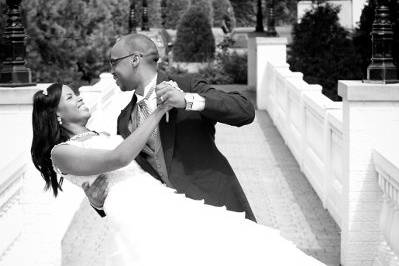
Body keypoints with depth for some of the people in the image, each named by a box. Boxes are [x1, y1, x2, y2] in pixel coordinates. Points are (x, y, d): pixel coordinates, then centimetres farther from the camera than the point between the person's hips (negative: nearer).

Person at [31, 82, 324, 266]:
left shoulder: (100, 137, 30)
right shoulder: (61, 152, 5)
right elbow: (119, 157, -10)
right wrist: (159, 110, -5)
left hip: (162, 203, 8)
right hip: (131, 219, -8)